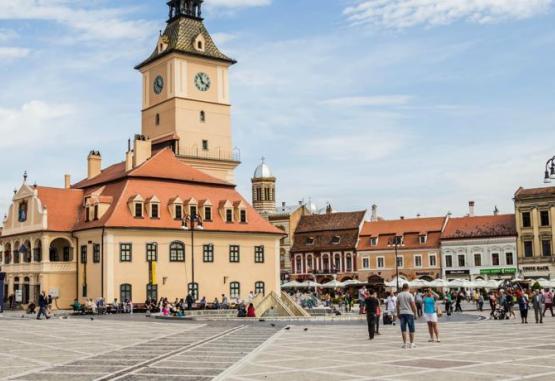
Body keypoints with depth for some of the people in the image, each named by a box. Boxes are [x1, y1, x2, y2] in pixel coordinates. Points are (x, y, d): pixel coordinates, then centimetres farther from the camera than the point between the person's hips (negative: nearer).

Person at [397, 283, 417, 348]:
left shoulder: (399, 295, 5)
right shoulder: (410, 295, -7)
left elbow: (397, 305, 9)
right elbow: (413, 305, -8)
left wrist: (398, 313, 17)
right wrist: (415, 312, 5)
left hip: (401, 313, 3)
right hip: (409, 313, -3)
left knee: (403, 329, 5)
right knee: (411, 329, 5)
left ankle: (404, 343, 3)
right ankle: (411, 343, 6)